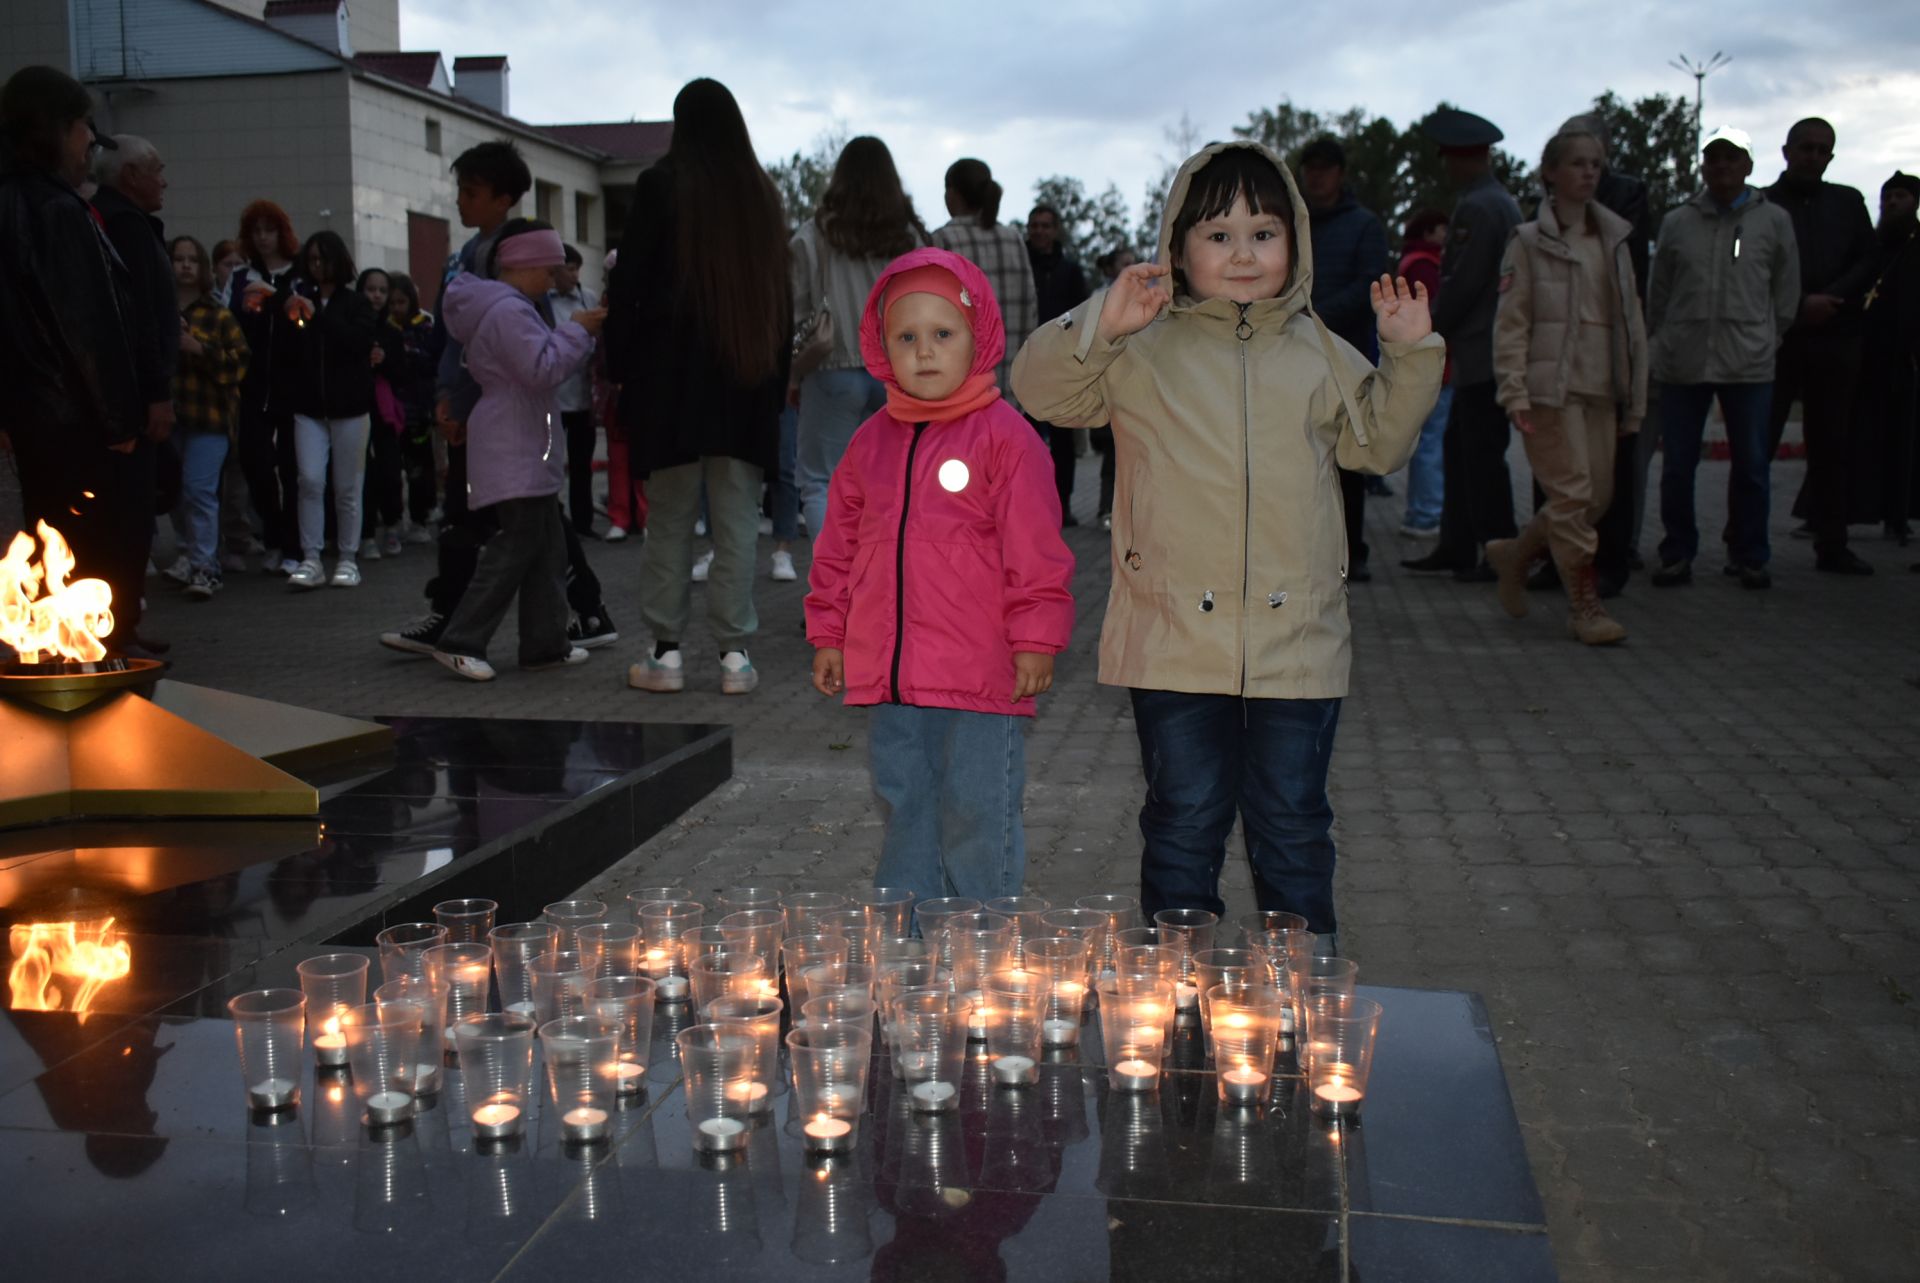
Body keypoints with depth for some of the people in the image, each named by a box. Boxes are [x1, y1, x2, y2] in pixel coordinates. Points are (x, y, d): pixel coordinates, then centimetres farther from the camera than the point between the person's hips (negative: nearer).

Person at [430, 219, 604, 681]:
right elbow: (543, 369, -23)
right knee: (517, 544, -10)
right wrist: (576, 330, -13)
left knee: (547, 546, 12)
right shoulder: (509, 311, -16)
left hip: (524, 453, 11)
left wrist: (582, 335, 13)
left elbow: (543, 366, 23)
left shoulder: (507, 308, 19)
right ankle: (460, 641, -8)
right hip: (515, 455, -11)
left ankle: (545, 643, 16)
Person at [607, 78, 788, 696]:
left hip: (673, 374, -3)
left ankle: (667, 651, 4)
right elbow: (781, 294, 11)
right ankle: (735, 654, 3)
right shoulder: (762, 194, 8)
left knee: (670, 519, 3)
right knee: (737, 521, 4)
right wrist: (778, 373, 14)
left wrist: (619, 367, 2)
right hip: (748, 379, 3)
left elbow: (629, 284, -4)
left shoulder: (661, 184, -3)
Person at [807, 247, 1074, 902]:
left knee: (978, 817, 3)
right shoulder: (870, 441, 10)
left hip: (980, 675, -5)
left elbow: (1036, 547, -8)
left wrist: (1035, 639, -11)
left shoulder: (1004, 436, -6)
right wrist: (828, 633, 14)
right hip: (888, 675, 6)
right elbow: (839, 545, 16)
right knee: (905, 809, 16)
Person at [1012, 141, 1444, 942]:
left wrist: (1410, 353, 7)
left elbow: (1379, 443, 17)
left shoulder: (1319, 353, 11)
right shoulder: (1144, 347, 2)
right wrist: (1098, 325, -18)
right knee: (1183, 823, 9)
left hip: (1297, 641, 2)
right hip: (1175, 638, -2)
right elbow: (1042, 390, -3)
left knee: (1293, 827, 12)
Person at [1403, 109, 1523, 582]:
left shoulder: (1476, 208, -15)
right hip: (1483, 352, 10)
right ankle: (1456, 547, 20)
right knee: (1458, 449, 14)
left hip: (1482, 352, -10)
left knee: (1482, 454, -6)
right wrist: (1438, 328, 18)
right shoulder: (1503, 202, 17)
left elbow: (1462, 283, -18)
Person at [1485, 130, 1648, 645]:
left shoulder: (1613, 240, 14)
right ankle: (1585, 605, 0)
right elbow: (1510, 322, -4)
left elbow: (1631, 321, 15)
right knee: (1572, 494, -8)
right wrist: (1514, 393, -13)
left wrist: (1635, 399, 12)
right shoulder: (1529, 241, 0)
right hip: (1550, 386, -6)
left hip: (1601, 390, 6)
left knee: (1598, 495, 4)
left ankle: (1514, 554, 25)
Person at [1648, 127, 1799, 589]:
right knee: (1677, 465, 5)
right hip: (1682, 361, 1)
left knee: (1751, 464, 5)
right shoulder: (1677, 222, 7)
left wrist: (1766, 340, 8)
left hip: (1749, 363, -1)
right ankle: (1677, 555, 16)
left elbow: (1786, 292, 10)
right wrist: (1660, 343, 9)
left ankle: (1749, 556, 16)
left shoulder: (1773, 220, 5)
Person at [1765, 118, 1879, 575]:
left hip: (1836, 340, 4)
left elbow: (1868, 262, 7)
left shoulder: (1848, 202, 14)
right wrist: (1800, 304, -13)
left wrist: (1829, 301, -8)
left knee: (1831, 446, 6)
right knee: (1757, 444, -5)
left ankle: (1832, 546, 11)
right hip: (1776, 339, -3)